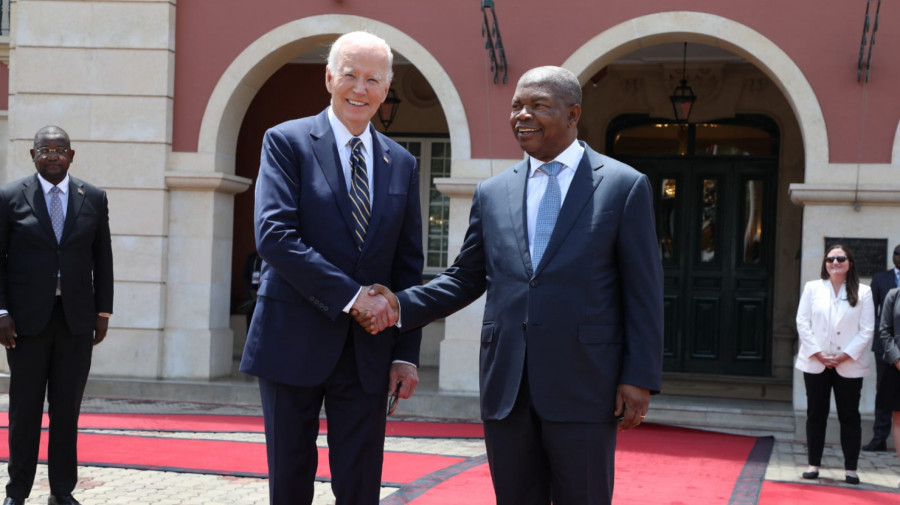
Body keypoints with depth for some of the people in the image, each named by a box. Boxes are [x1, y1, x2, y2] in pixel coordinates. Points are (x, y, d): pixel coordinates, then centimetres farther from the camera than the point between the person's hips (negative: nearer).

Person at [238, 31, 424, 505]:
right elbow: (273, 235, -15)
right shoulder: (286, 142, -2)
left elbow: (409, 266, 11)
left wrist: (407, 353, 3)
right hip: (294, 342, -3)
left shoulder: (401, 164, 10)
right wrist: (350, 296, -19)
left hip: (368, 352, 3)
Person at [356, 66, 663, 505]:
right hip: (506, 386, 4)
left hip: (583, 385, -4)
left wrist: (639, 378, -8)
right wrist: (401, 306, 0)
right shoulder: (492, 193, 12)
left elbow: (643, 291, -2)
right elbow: (466, 278, 16)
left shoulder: (624, 186, 1)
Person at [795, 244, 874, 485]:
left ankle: (851, 469, 7)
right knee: (816, 414, 7)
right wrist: (817, 353, -9)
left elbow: (867, 330, -3)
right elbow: (802, 322, 1)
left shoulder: (862, 292, 1)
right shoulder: (812, 288, 6)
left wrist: (846, 355, -12)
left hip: (849, 365, -1)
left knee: (849, 417, 3)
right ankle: (813, 464, 14)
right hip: (815, 364, 1)